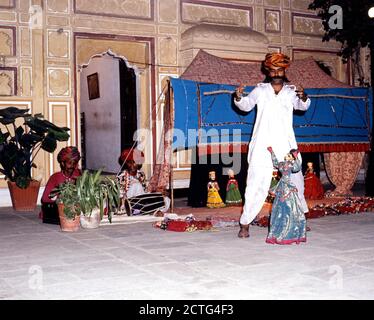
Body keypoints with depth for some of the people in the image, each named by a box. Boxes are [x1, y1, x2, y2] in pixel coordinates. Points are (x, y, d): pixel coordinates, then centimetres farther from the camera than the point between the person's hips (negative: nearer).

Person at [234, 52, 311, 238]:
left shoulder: (291, 91, 10)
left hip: (286, 145, 2)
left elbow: (302, 106, -2)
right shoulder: (260, 89, 8)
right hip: (263, 145, -2)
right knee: (256, 183, -8)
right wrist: (239, 98, -22)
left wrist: (303, 98, -26)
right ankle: (245, 224, -4)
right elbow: (246, 105, 1)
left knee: (295, 180, 11)